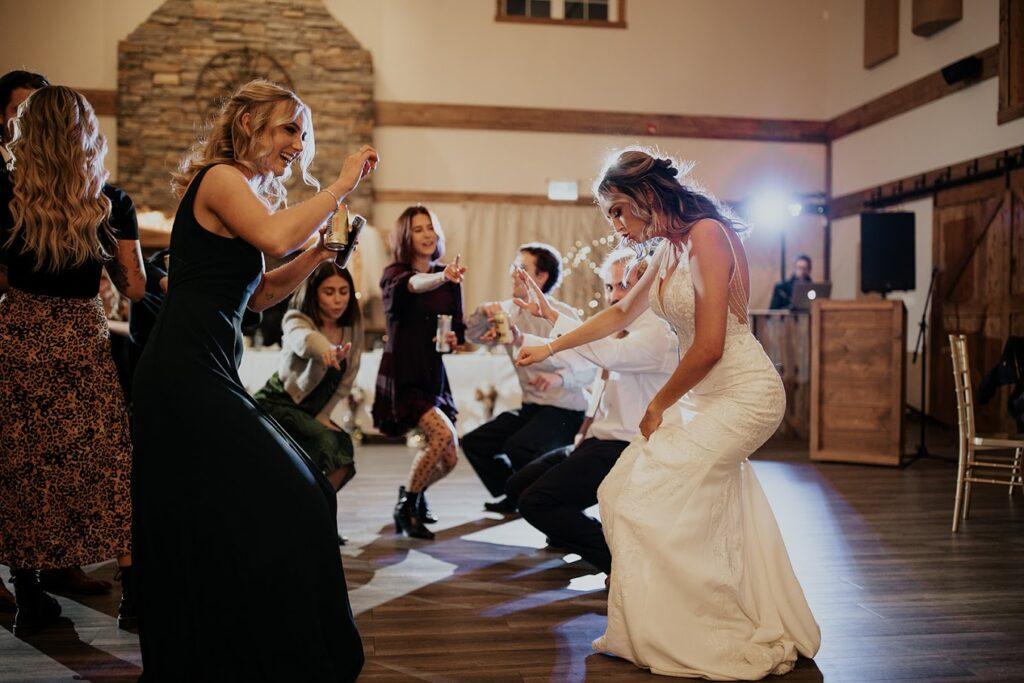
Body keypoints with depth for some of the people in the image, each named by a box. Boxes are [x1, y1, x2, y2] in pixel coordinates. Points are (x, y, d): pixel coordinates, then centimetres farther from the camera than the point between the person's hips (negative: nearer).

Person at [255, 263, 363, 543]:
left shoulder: (353, 328, -2)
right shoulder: (296, 320, -20)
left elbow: (345, 380, 5)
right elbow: (303, 338, -46)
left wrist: (324, 416, -6)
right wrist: (326, 350, -68)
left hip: (312, 411, 6)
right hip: (276, 404, -6)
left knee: (344, 447, -14)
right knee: (324, 441, -27)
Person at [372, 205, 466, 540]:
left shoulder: (450, 279, 7)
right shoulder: (394, 274, -7)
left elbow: (459, 329, 11)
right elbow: (413, 285, -32)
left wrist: (452, 339, -12)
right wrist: (442, 277, -52)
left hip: (434, 375, 6)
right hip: (401, 375, -6)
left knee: (448, 460, 7)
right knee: (443, 433, -27)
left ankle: (415, 491, 39)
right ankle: (405, 507, -7)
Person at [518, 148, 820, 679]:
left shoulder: (706, 234, -17)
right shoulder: (668, 250, 11)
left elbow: (708, 346, -22)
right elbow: (622, 313, 27)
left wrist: (658, 406, -8)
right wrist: (551, 348, 30)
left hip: (742, 395, -9)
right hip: (705, 396, 9)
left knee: (653, 501, -11)